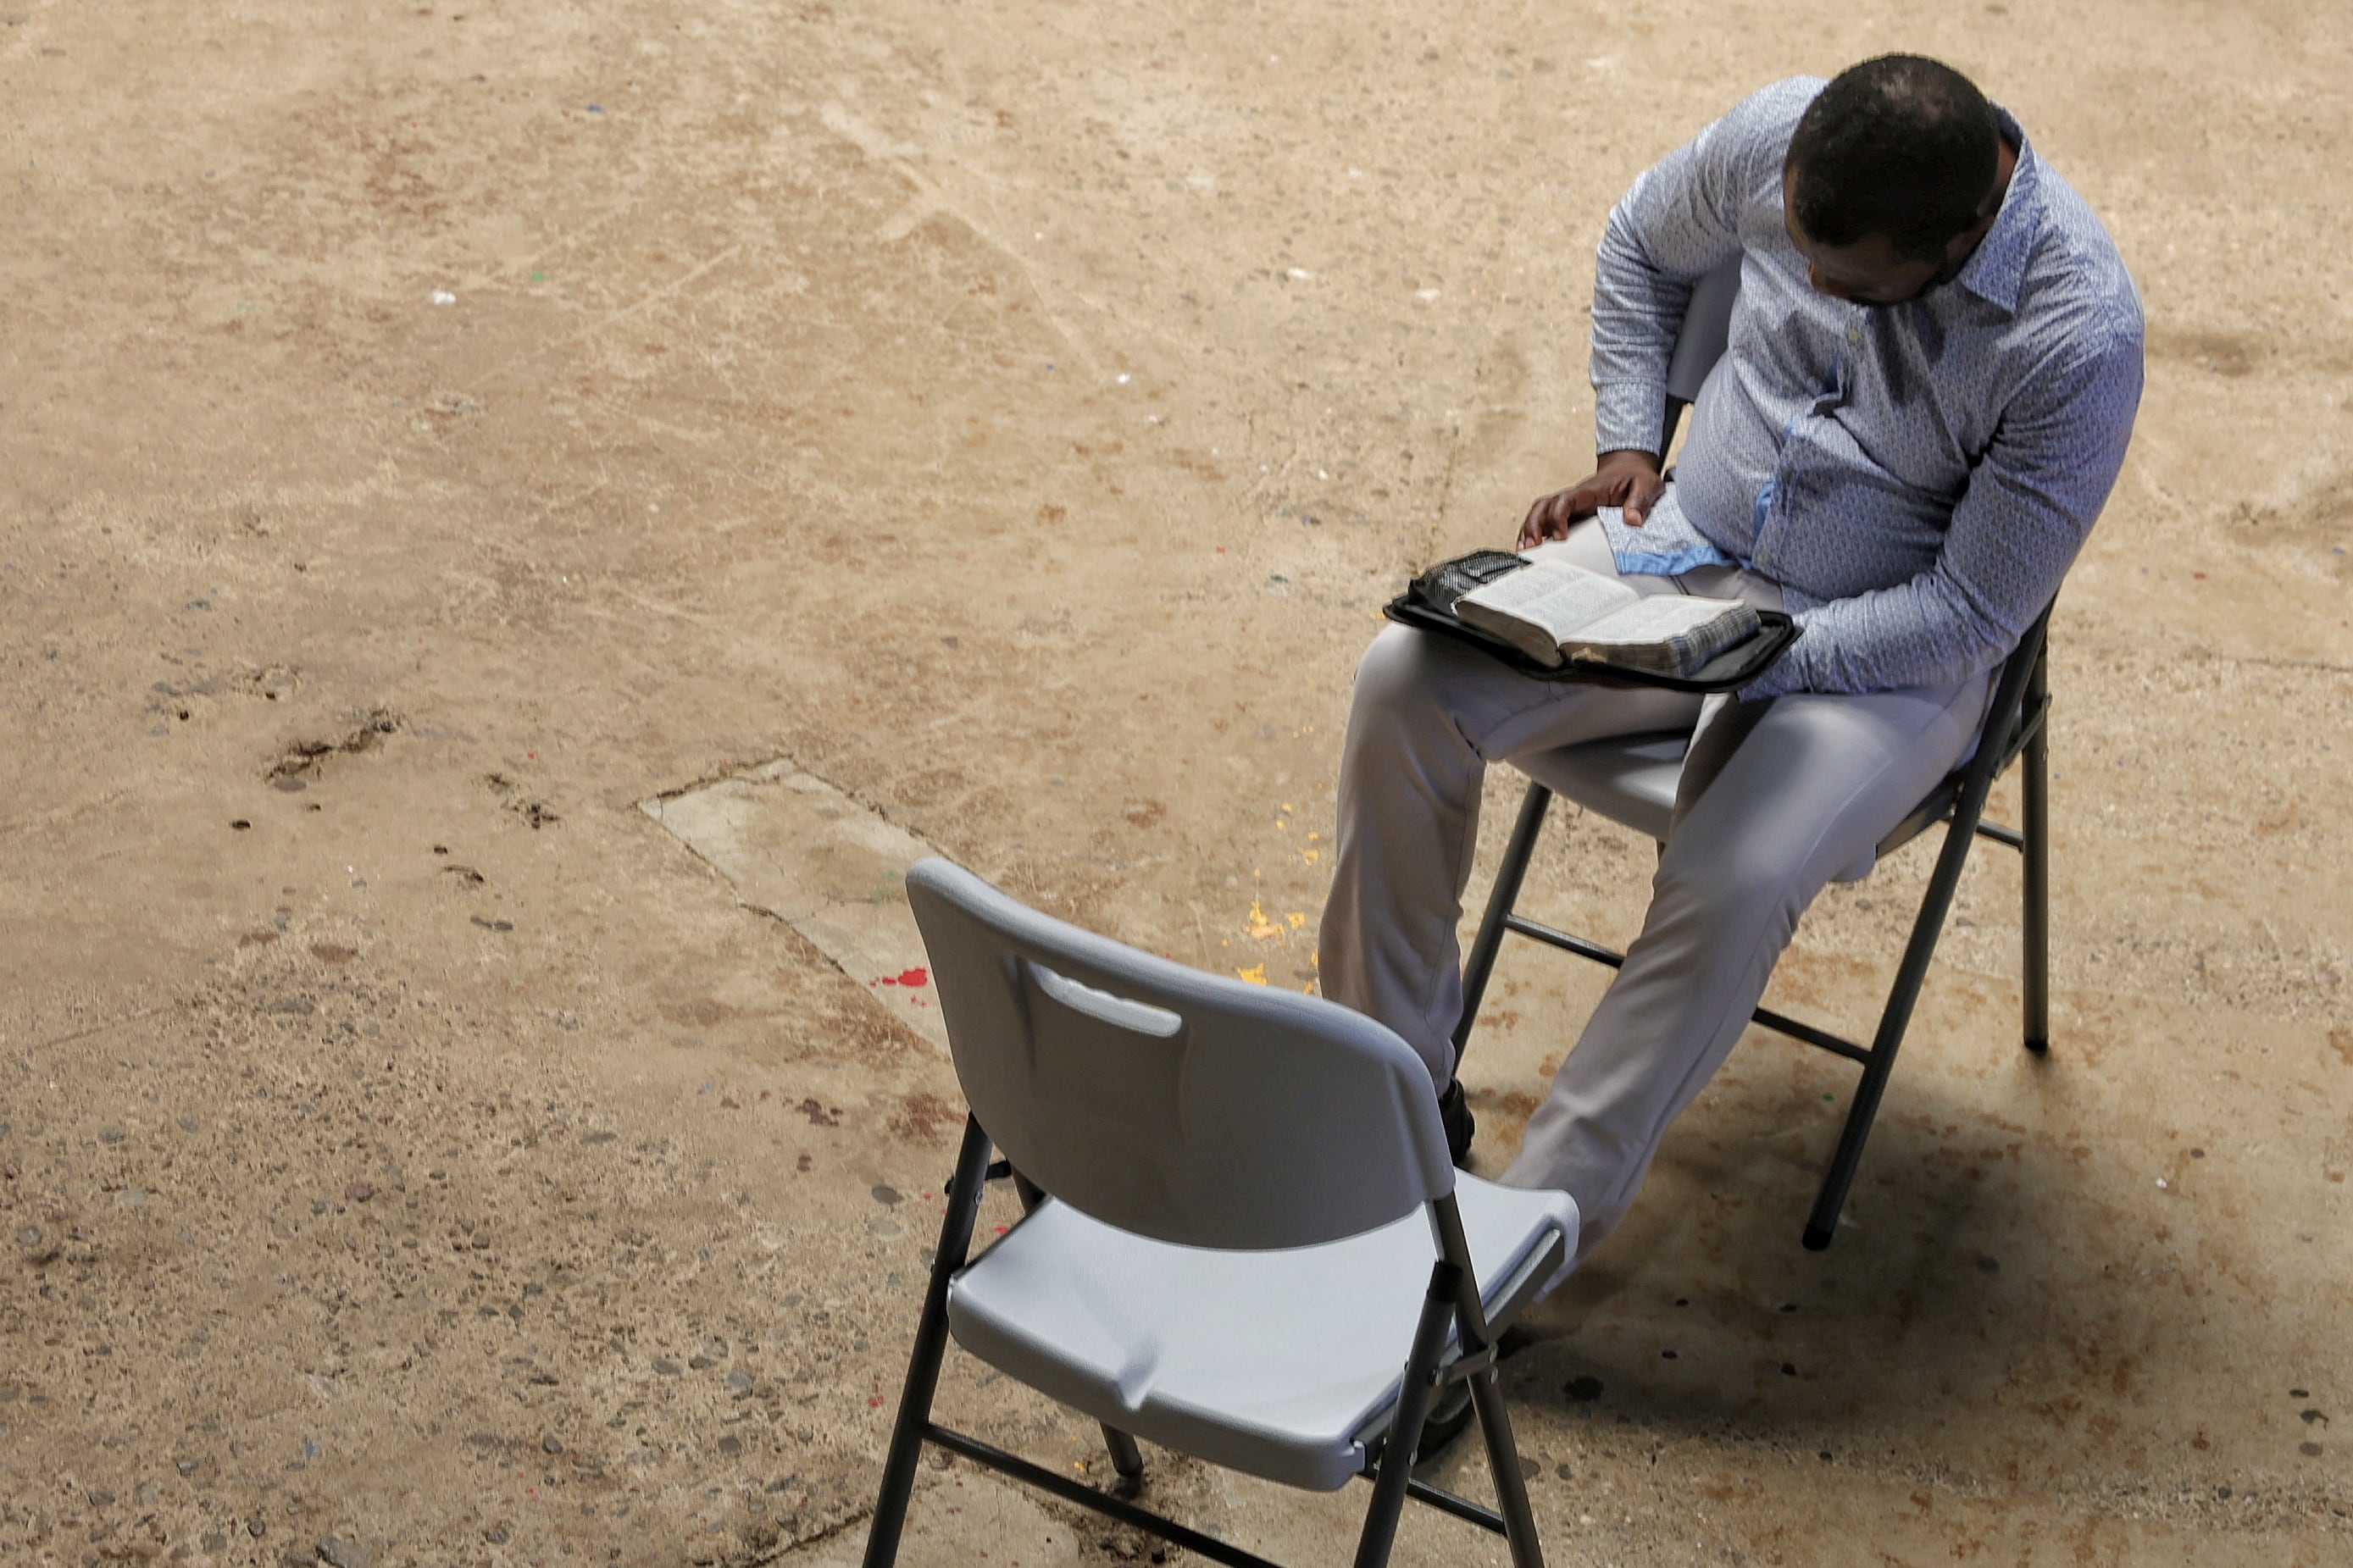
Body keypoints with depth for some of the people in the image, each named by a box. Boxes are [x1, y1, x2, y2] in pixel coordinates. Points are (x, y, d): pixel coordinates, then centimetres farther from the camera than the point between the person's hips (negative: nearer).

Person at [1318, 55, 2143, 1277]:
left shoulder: (2081, 337, -24)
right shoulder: (1782, 136, -12)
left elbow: (1973, 608, -18)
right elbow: (1641, 243, 12)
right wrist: (1626, 444, 2)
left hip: (1884, 657, -4)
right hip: (1683, 539, 5)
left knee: (1730, 883, -32)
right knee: (1403, 684, -17)